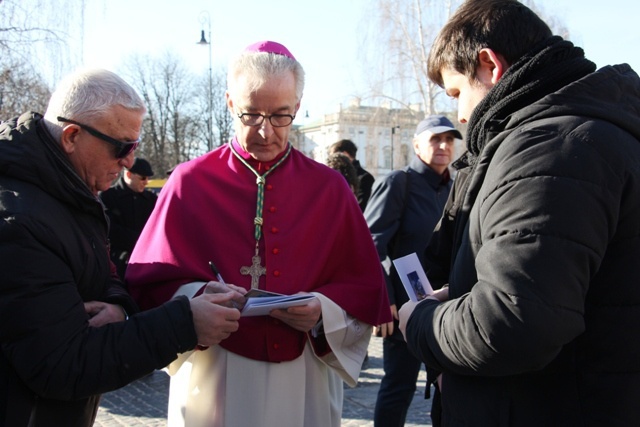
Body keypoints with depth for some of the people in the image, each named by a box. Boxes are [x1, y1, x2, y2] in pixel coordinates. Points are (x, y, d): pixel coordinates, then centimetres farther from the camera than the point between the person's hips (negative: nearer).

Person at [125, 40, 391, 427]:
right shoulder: (191, 181, -1)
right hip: (212, 384, -1)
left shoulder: (329, 188, 2)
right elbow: (148, 282, -2)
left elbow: (366, 290, 2)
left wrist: (322, 312, -16)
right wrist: (196, 298, -20)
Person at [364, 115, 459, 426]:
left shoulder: (452, 188, 11)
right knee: (399, 384, 3)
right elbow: (372, 245, -14)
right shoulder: (397, 183, -8)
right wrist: (383, 301, -21)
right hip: (404, 305, -6)